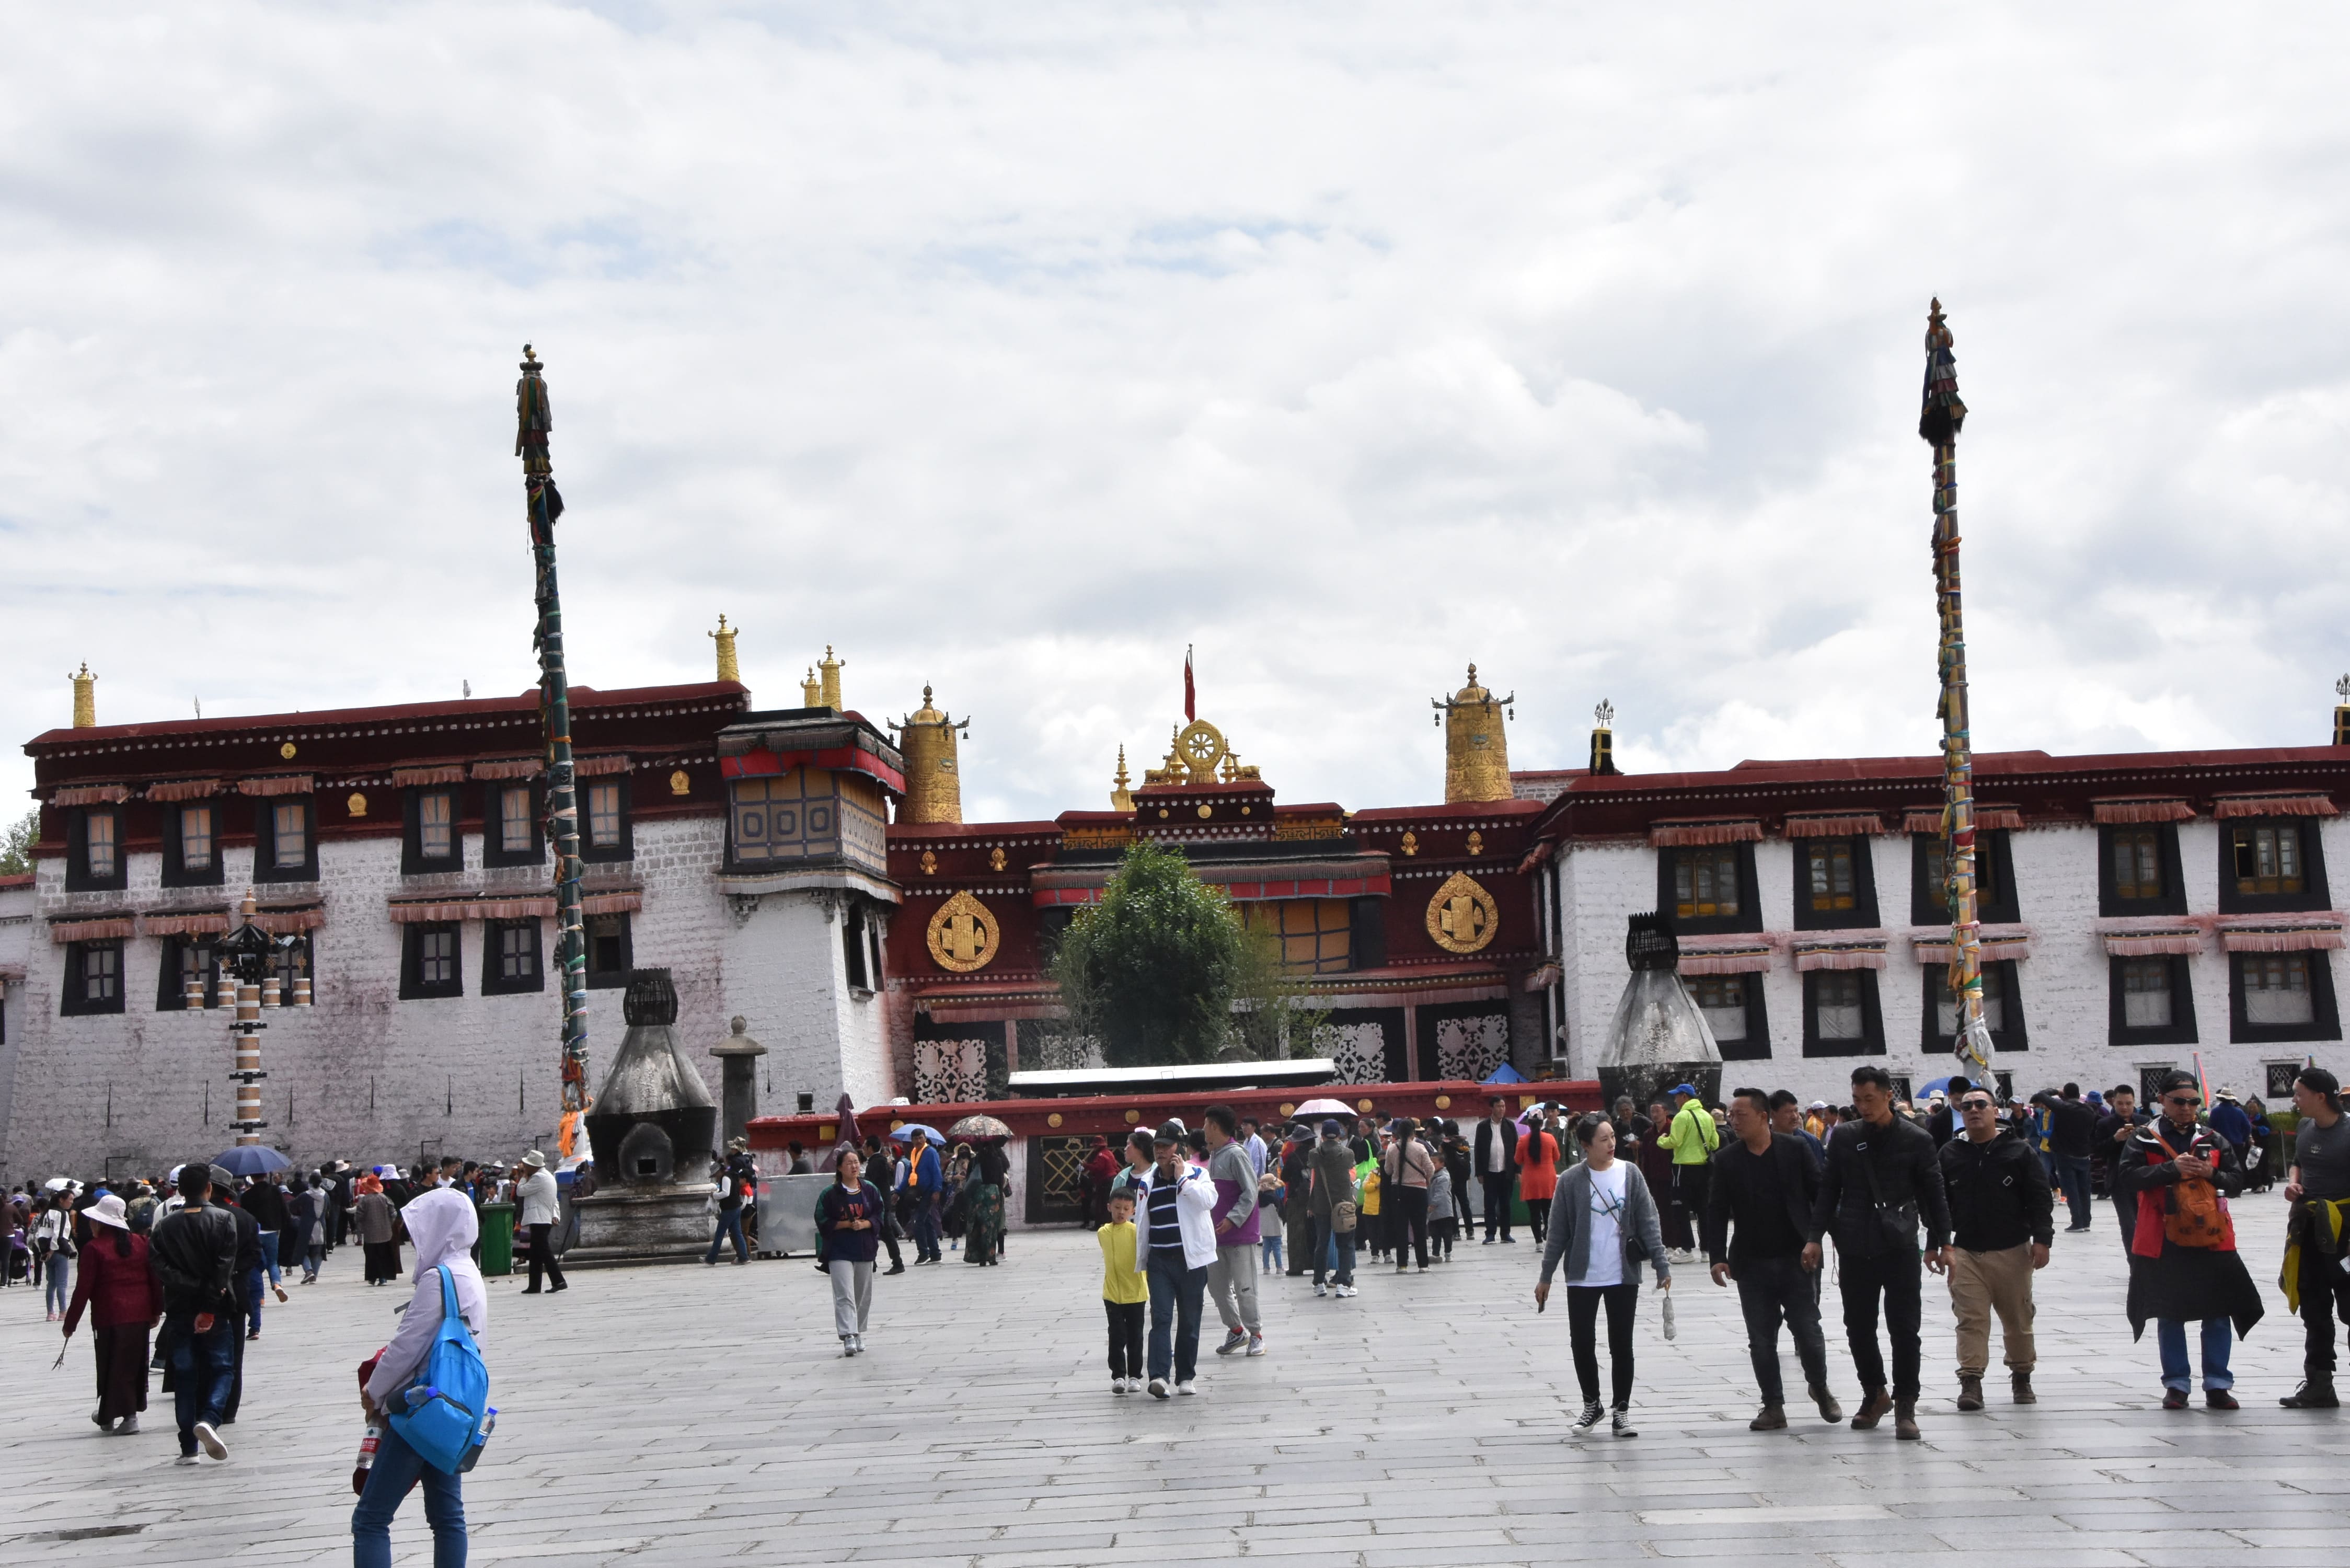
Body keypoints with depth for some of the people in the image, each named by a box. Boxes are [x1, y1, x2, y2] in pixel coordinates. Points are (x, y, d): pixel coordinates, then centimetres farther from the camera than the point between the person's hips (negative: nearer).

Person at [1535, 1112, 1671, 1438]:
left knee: (1622, 1344, 5)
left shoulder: (1630, 1175, -2)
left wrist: (1662, 1265, -7)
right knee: (1582, 1342, 6)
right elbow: (1558, 1233, 1)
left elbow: (1649, 1223, -1)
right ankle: (1591, 1405, 26)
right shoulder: (1571, 1181, -4)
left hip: (1624, 1276, 0)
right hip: (1582, 1277, 0)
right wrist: (1546, 1277, 3)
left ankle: (1622, 1411, 17)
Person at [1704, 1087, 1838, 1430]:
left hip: (1796, 1259, -2)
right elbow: (1716, 1212, 2)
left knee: (1809, 1333, -1)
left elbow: (1821, 1194, 1)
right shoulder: (1726, 1160, 2)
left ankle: (1820, 1388, 25)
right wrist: (1717, 1257, -6)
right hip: (1752, 1264, 2)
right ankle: (1773, 1407, 13)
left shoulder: (1795, 1149, -2)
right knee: (1761, 1341, 3)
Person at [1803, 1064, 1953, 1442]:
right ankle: (1874, 1394, 25)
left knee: (1904, 1327, -3)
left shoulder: (1916, 1140, -1)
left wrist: (1941, 1243, 3)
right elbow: (1828, 1190, 9)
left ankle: (1905, 1404, 6)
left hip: (1900, 1245, -2)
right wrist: (1816, 1237, 3)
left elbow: (1933, 1195, 4)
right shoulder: (1844, 1137, 5)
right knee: (1858, 1326, 7)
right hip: (1855, 1247, 3)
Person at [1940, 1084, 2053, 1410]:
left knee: (2018, 1319, 10)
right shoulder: (1949, 1154, 5)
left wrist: (2041, 1239, -8)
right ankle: (1970, 1381, -4)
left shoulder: (2018, 1151, 1)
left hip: (2012, 1251, 0)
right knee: (1971, 1320, -6)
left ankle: (2022, 1377, 27)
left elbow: (2041, 1197, 0)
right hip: (1965, 1253, 1)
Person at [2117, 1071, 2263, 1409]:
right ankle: (2176, 1384, 15)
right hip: (2164, 1242, -2)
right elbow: (2129, 1178, -11)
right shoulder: (2144, 1140, 0)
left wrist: (2213, 1175, -11)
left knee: (2218, 1315, 3)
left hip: (2211, 1241, 2)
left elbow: (2237, 1181, 9)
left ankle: (2217, 1384, 13)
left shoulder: (2214, 1140, 10)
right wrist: (2171, 1168, -19)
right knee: (2170, 1316, 6)